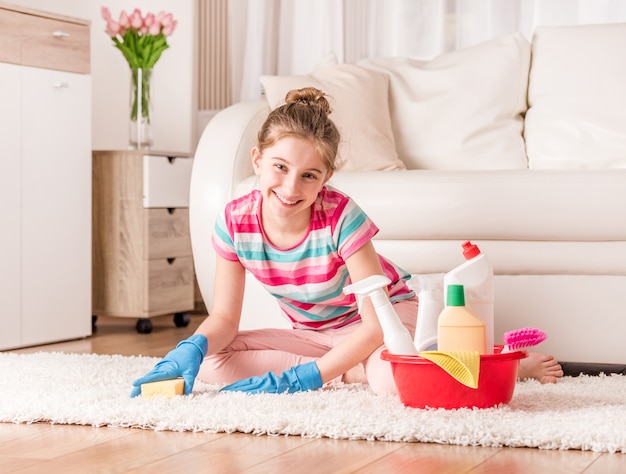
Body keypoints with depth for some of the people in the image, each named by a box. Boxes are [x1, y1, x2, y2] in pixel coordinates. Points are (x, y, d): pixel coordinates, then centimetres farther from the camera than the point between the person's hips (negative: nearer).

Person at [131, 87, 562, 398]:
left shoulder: (341, 216, -30)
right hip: (313, 334, 5)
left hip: (388, 314, -5)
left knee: (395, 380, -41)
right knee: (211, 362, -19)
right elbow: (224, 317, -10)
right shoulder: (235, 221, -18)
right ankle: (356, 372, -13)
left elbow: (376, 325, -30)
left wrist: (303, 378, -36)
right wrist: (191, 349, -33)